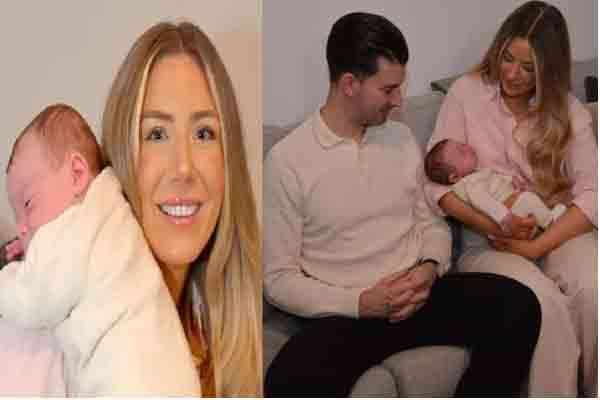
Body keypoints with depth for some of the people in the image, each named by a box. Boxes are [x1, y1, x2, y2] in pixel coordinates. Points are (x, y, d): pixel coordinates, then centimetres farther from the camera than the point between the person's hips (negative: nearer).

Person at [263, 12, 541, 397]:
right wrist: (360, 303, -18)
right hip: (346, 312, -5)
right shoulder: (287, 160, -6)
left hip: (417, 294, 5)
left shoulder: (402, 137, 10)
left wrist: (429, 268, -6)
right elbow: (279, 278, -6)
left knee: (519, 305, -22)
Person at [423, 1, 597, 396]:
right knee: (543, 301, -33)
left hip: (557, 233, 2)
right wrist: (490, 225, -20)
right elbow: (435, 180, -6)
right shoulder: (467, 93, -1)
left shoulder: (568, 110, 3)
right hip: (487, 242, -2)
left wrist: (538, 246, -20)